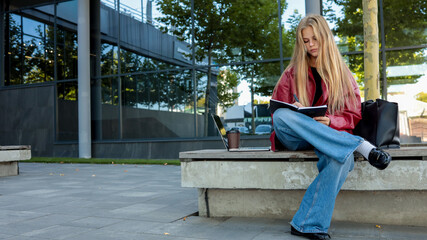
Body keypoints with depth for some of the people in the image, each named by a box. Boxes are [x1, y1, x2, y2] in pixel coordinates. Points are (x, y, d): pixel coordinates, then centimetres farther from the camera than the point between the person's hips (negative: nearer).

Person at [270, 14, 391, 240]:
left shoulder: (342, 74, 13)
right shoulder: (291, 74, 13)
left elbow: (353, 116, 7)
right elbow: (276, 114, 10)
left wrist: (330, 121, -16)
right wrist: (294, 112, -15)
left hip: (331, 136, 0)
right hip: (294, 138, 1)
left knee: (343, 158, -37)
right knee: (282, 115, -34)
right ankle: (362, 146, -35)